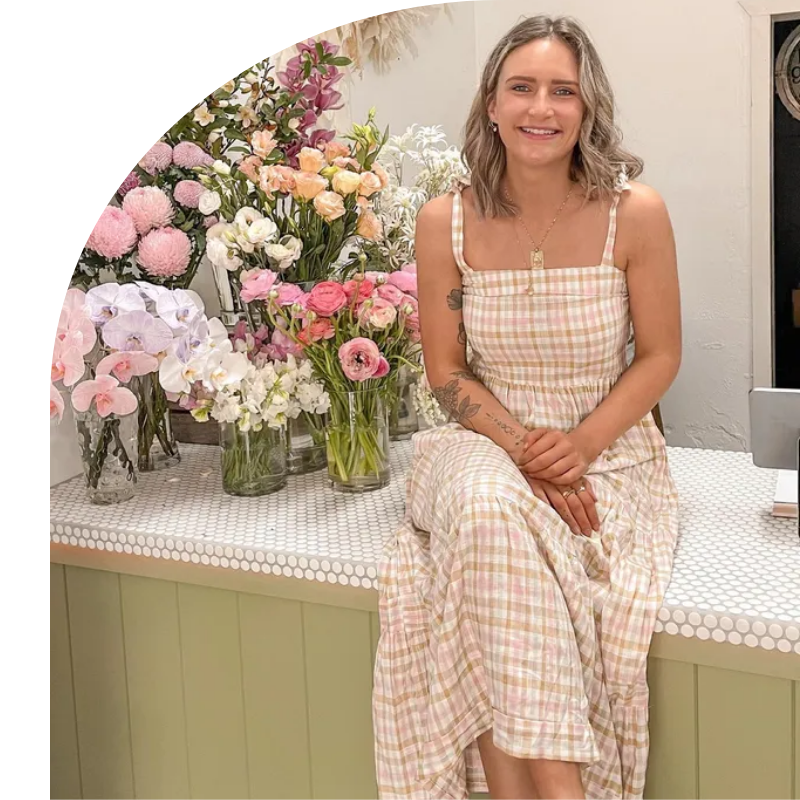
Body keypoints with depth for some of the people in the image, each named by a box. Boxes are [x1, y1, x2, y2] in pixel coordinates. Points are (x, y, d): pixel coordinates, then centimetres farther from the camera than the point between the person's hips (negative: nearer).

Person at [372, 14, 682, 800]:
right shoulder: (445, 221, -6)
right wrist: (523, 448, -16)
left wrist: (582, 444, -17)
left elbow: (660, 356, -2)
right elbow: (446, 371, 0)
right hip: (489, 448, 1)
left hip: (609, 451, -1)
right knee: (487, 512, -33)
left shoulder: (635, 212, -9)